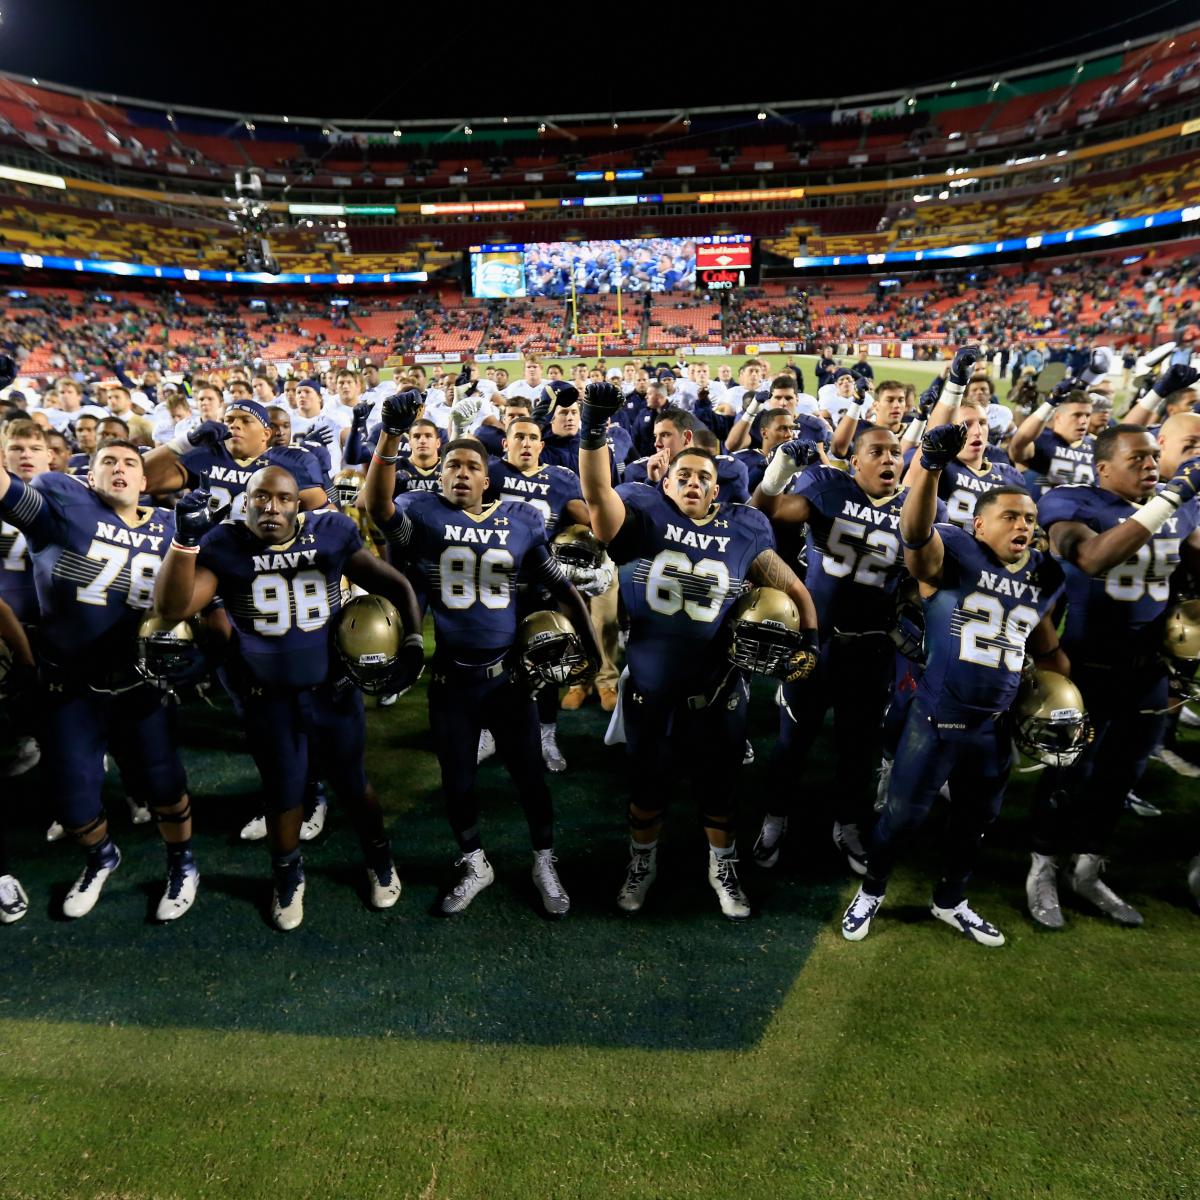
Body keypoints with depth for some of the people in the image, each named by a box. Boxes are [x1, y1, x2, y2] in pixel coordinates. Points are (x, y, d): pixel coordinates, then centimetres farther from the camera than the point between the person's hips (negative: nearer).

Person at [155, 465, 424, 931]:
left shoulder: (331, 534, -9)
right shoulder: (225, 546, -10)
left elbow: (394, 585, -2)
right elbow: (173, 608, -20)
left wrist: (413, 643, -10)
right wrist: (186, 540, -30)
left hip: (334, 688, 0)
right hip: (268, 698, 0)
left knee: (352, 784, 16)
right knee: (283, 793, 15)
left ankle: (379, 859, 43)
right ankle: (288, 877, 43)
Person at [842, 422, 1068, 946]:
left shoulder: (1044, 576, 7)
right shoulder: (953, 553, -12)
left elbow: (1047, 650, 21)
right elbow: (915, 533, -36)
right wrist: (931, 467, -51)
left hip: (994, 726, 6)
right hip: (935, 720, -6)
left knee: (975, 821, 21)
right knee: (902, 815, 6)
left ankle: (949, 902, 45)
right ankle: (871, 891, 32)